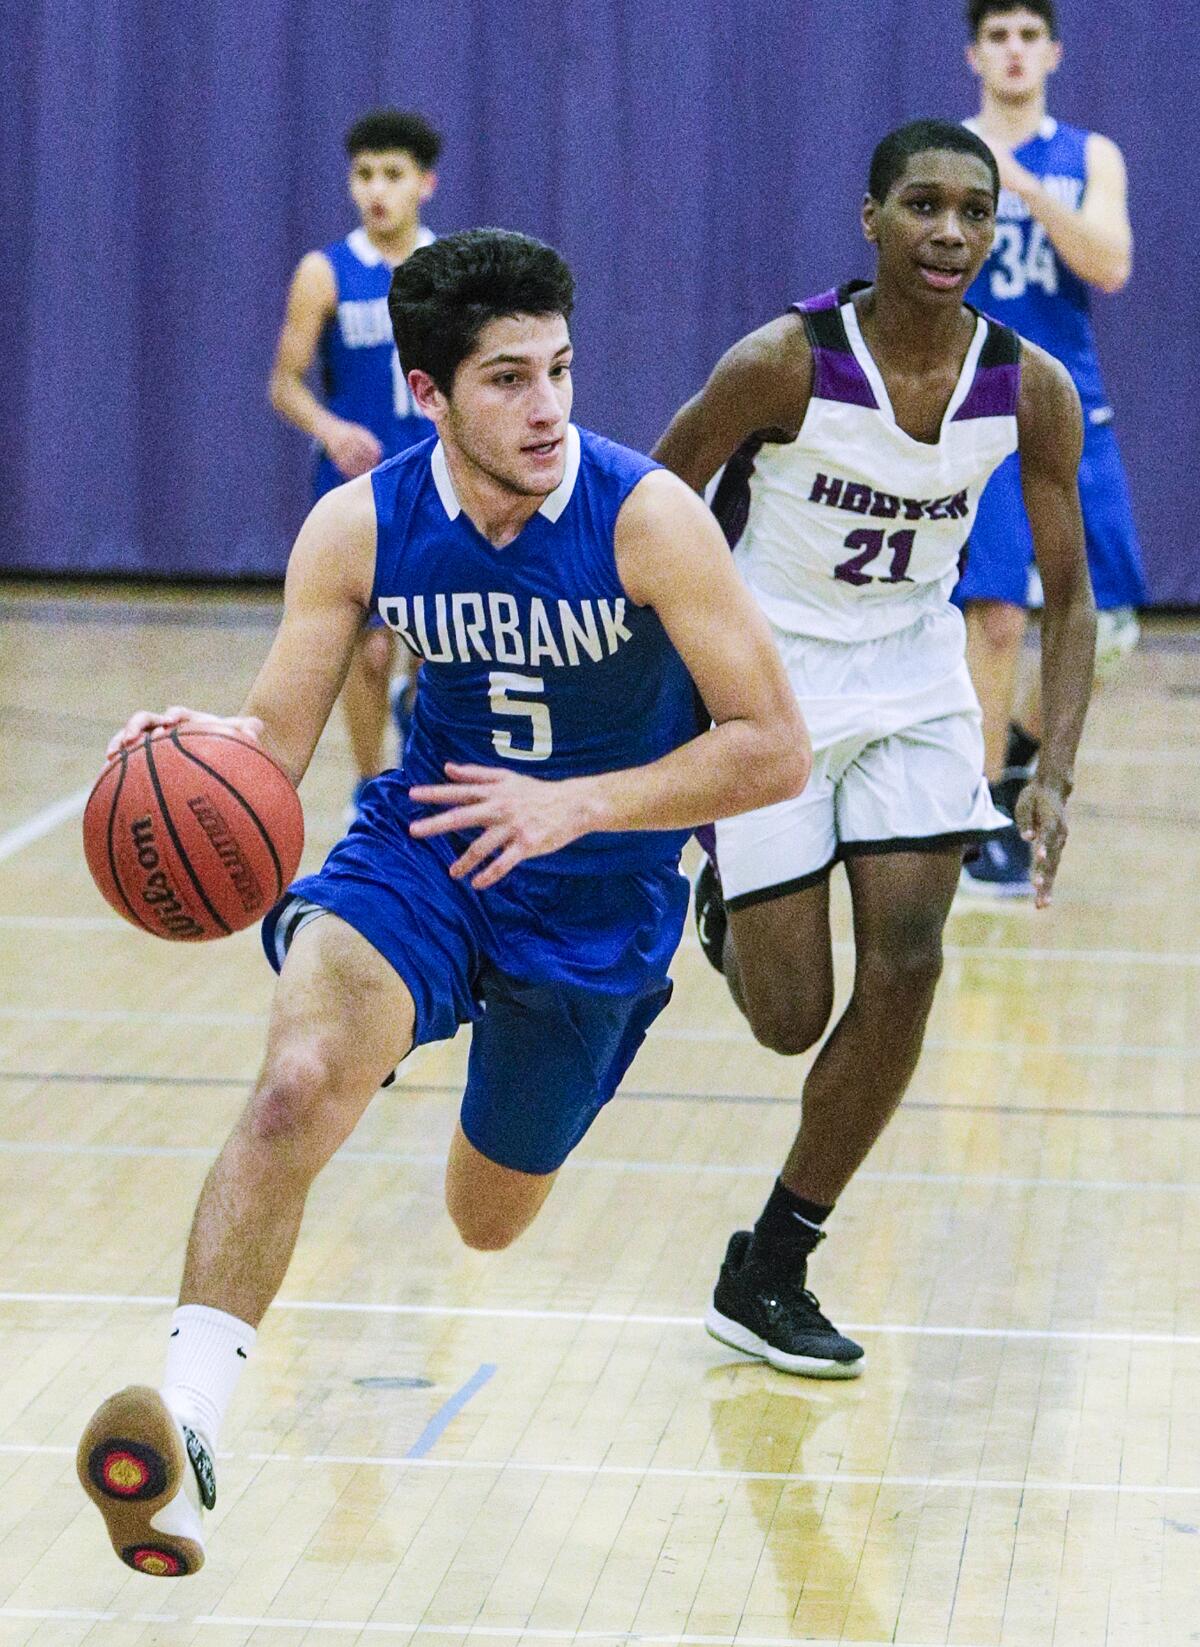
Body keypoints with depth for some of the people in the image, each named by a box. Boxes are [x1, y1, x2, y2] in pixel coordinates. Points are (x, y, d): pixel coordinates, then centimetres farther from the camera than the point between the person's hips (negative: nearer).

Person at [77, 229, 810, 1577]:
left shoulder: (645, 519, -22)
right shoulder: (360, 528, -13)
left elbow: (774, 751, -21)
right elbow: (274, 734, -11)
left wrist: (574, 807, -32)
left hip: (599, 894, 0)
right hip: (424, 849, 0)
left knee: (488, 1222, 19)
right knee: (300, 1077, -33)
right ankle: (185, 1422, -37)